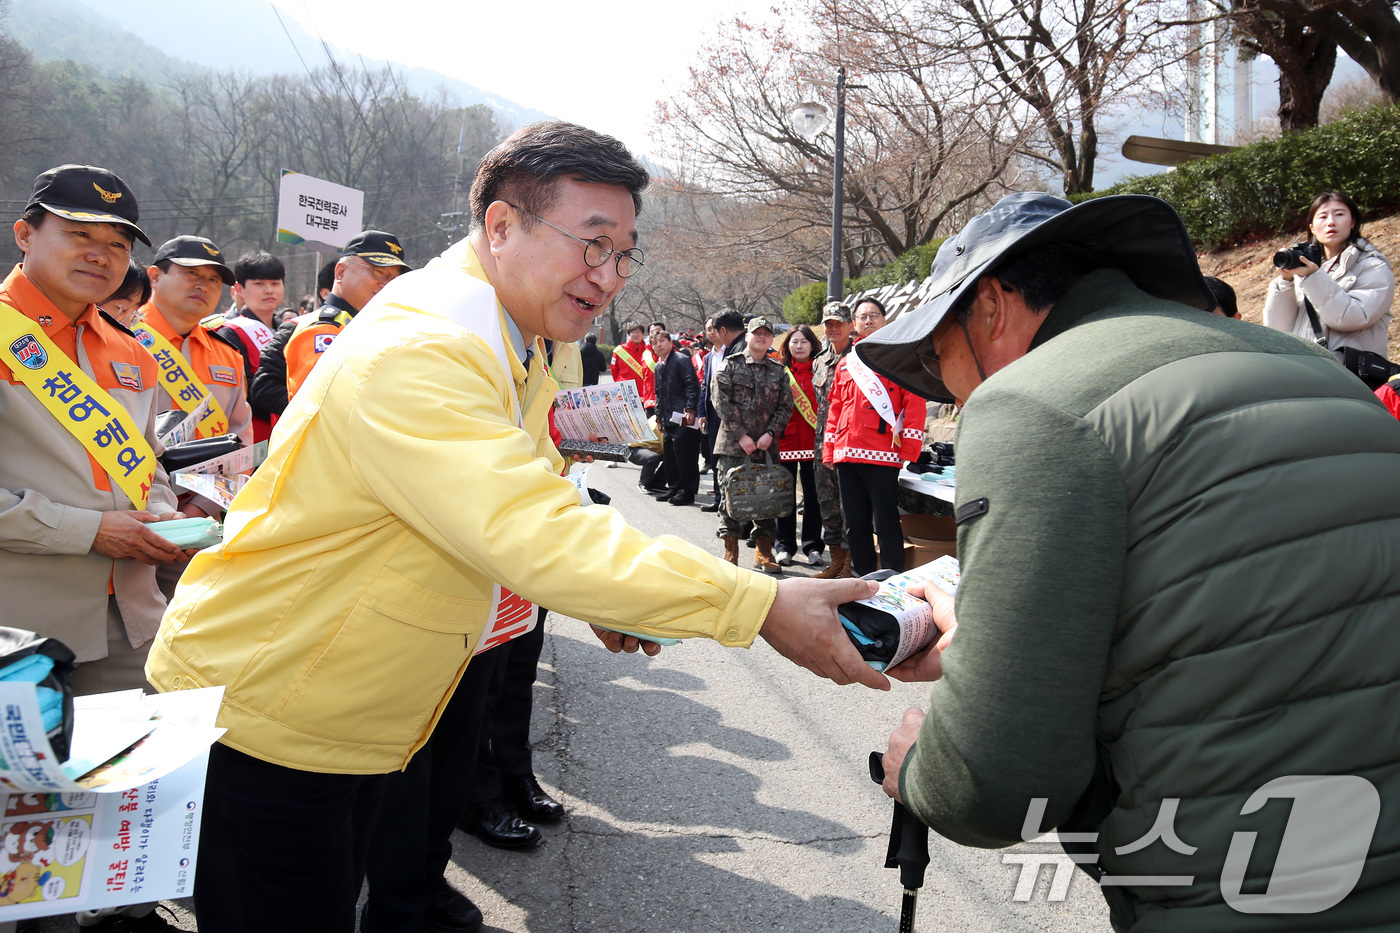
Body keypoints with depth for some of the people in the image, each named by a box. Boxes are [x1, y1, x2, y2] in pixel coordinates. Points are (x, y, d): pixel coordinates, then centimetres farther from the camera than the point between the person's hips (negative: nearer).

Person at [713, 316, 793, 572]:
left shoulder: (779, 371, 11)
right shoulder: (730, 365, 2)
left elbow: (785, 406, 8)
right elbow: (723, 403, -5)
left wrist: (770, 433, -6)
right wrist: (741, 435, -11)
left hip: (766, 445, 3)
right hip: (733, 445, -3)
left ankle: (763, 553, 16)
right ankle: (730, 553, 7)